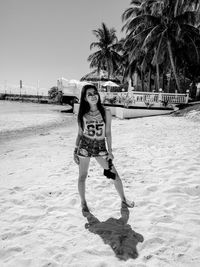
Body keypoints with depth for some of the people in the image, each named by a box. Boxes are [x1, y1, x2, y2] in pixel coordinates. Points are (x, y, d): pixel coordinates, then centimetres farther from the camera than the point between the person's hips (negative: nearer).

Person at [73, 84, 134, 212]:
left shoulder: (106, 112, -3)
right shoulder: (83, 114, 0)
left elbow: (108, 133, -1)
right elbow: (80, 133, 5)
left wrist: (110, 151, -3)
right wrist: (75, 150, 3)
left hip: (100, 147, 0)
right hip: (84, 146, 0)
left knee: (114, 174, 5)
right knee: (82, 176, 8)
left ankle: (123, 199, 27)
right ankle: (83, 202, 30)